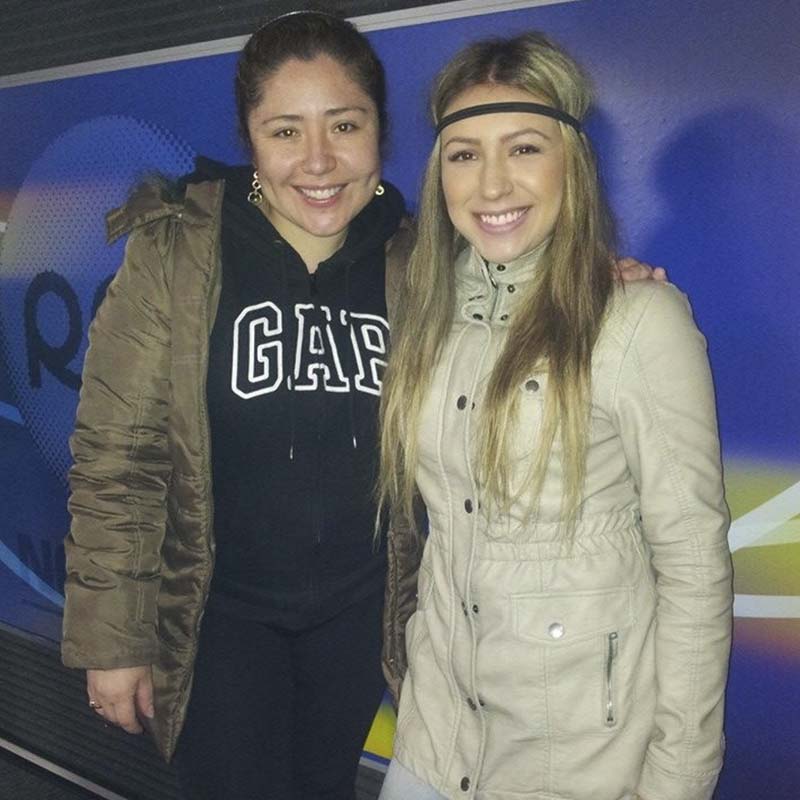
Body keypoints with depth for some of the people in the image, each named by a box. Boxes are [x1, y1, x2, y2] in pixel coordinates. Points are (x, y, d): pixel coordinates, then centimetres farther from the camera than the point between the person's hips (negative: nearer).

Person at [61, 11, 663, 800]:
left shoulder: (414, 264, -5)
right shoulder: (175, 254, -14)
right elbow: (116, 457, -11)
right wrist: (111, 639, -10)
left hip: (359, 610, 3)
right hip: (223, 612, -3)